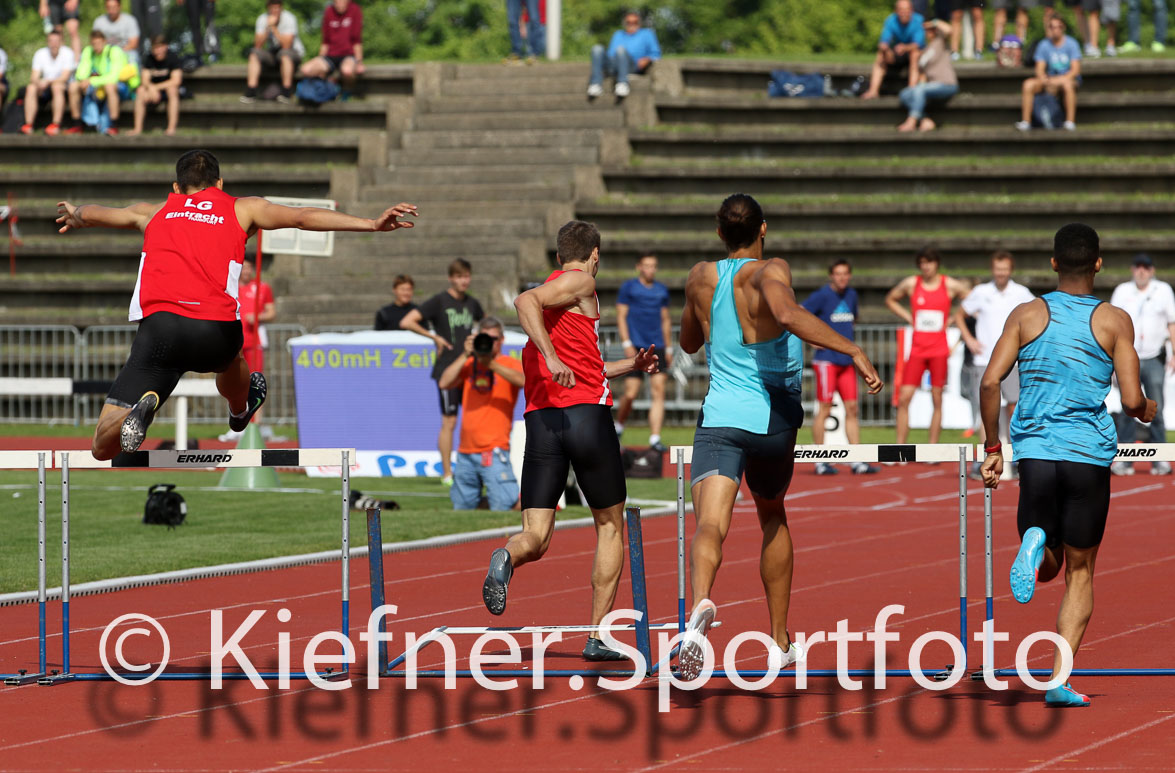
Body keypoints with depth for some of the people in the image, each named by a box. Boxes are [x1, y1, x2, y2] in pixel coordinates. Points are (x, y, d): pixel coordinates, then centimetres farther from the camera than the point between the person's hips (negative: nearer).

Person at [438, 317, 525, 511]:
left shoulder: (509, 364, 2)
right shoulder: (468, 365, 16)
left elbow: (523, 380, -19)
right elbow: (444, 384, 1)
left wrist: (492, 365, -26)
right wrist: (465, 356, -6)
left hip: (494, 450, -5)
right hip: (466, 450, 5)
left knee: (503, 507, -14)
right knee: (461, 508, 9)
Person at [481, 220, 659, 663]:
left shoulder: (552, 287, 26)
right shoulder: (581, 281, 2)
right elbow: (525, 301, -19)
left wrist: (630, 366, 38)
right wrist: (552, 356, -25)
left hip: (540, 420, 6)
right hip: (587, 412, -6)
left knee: (536, 538, -2)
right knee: (609, 526, 11)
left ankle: (506, 559, -38)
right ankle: (598, 636, 8)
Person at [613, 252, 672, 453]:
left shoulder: (662, 290, 15)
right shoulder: (628, 287, 3)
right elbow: (621, 316, -1)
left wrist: (668, 349, 19)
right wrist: (627, 344, -10)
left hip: (657, 346, 4)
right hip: (636, 346, -4)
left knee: (658, 390, -8)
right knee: (631, 393, -5)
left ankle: (655, 438, -10)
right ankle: (619, 427, 22)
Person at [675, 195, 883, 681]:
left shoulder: (701, 279, 6)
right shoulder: (769, 272, -8)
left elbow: (688, 343, 24)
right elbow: (787, 314, -32)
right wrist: (853, 351, -33)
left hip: (719, 418, 1)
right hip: (773, 422, -1)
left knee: (710, 525, -18)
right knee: (773, 517, 25)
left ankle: (700, 604, -51)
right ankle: (780, 642, 32)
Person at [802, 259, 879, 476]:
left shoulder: (851, 295, 12)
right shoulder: (822, 296, -8)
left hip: (847, 360, 7)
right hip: (826, 359, -7)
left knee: (852, 409, 4)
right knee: (825, 409, -5)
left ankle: (857, 462, 5)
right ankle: (820, 462, 1)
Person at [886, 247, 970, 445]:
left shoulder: (951, 286, 0)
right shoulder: (911, 284, 4)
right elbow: (890, 300, 21)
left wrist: (953, 320, 3)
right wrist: (908, 317, 8)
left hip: (939, 351, -1)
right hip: (917, 350, 1)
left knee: (937, 399, 1)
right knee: (904, 398, -6)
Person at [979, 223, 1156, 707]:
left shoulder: (1027, 315, 5)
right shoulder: (1114, 321, 0)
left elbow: (990, 382, -3)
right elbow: (1132, 400, -5)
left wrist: (992, 447, 7)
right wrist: (1147, 412, 19)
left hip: (1035, 451, 1)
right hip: (1090, 456, -1)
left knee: (1049, 564, 17)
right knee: (1080, 573, 9)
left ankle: (1035, 544, -21)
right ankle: (1060, 681, -4)